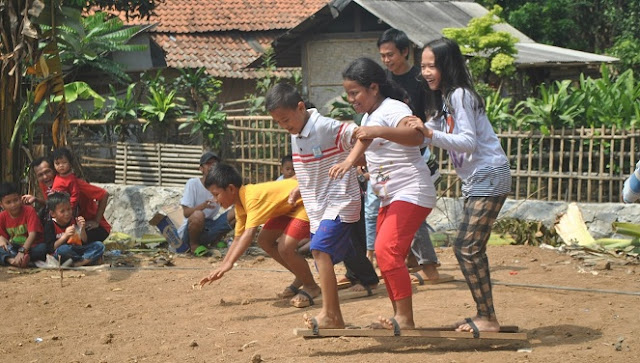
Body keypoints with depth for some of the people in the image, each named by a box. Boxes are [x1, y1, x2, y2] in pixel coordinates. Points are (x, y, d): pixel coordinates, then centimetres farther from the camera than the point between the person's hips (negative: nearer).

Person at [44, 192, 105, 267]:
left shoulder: (75, 221, 5)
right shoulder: (50, 225, -6)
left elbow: (85, 242, 3)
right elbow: (51, 248, -16)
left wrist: (82, 229, -16)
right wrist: (65, 236, -26)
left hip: (77, 251, 4)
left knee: (99, 245, -14)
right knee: (62, 249, -39)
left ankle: (76, 264, -31)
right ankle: (88, 260, -17)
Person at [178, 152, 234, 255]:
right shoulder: (193, 184, -12)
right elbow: (186, 213, -18)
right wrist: (203, 206, -37)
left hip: (208, 229, 5)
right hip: (188, 232, -5)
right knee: (198, 215, -38)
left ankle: (217, 240, 7)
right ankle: (194, 245, -9)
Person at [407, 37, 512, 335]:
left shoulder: (460, 95, -15)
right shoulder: (444, 98, 15)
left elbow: (468, 142, -24)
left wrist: (430, 133, -32)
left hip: (489, 176, -10)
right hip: (475, 179, 10)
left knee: (466, 247, -13)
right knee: (472, 248, 9)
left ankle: (488, 318, -8)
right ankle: (484, 316, 14)